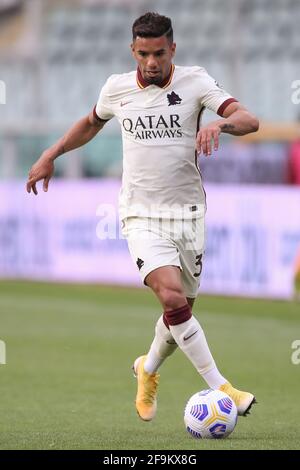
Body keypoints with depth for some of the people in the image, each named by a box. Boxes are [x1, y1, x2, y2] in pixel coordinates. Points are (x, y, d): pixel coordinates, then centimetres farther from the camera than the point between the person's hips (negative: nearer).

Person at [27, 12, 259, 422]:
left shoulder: (195, 82, -5)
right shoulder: (117, 88, 1)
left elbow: (249, 120, -16)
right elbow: (91, 123, 24)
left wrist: (220, 124, -36)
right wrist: (50, 155, 20)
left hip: (188, 214, 1)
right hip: (141, 216, -1)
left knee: (182, 310, 10)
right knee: (172, 297, -23)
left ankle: (148, 370, 41)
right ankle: (220, 387, -20)